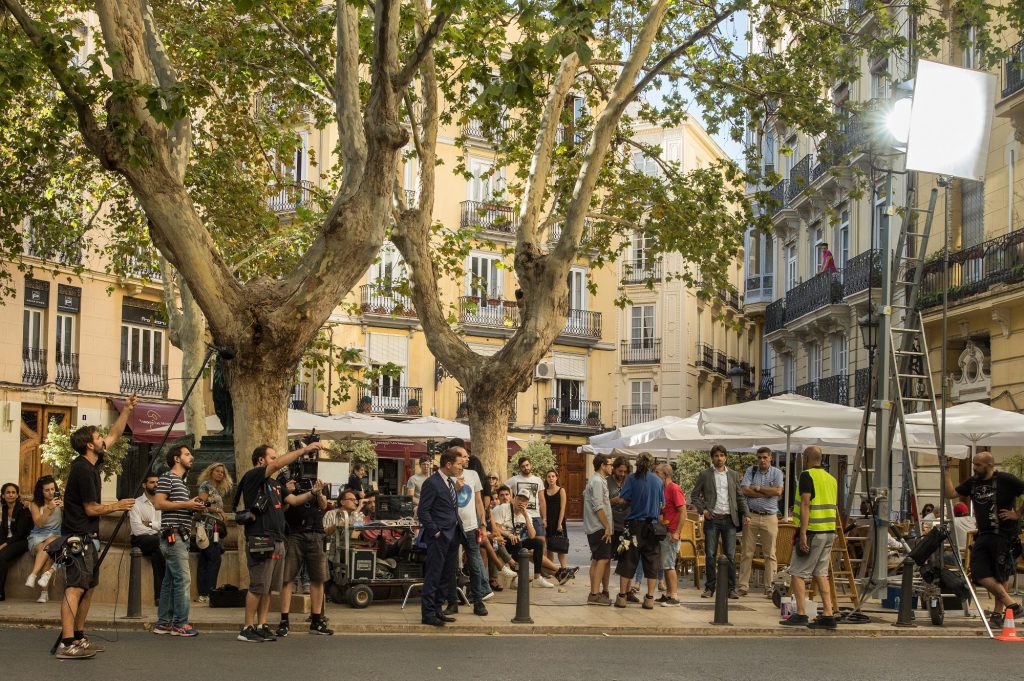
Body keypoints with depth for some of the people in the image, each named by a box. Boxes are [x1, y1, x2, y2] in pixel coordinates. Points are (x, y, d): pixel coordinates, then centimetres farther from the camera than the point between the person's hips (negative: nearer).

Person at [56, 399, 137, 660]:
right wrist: (117, 506, -2)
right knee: (75, 587, -16)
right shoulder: (83, 470, -17)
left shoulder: (91, 462, 10)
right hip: (78, 537, -10)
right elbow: (91, 509, -14)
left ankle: (79, 637, 20)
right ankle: (67, 644, -23)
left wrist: (127, 410, 17)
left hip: (87, 537, 11)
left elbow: (115, 435, 23)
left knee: (88, 586, 14)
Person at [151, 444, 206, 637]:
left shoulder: (181, 482, 24)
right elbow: (158, 503, -17)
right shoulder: (167, 478, -6)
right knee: (183, 578, -12)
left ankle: (163, 622, 14)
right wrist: (186, 504, -15)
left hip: (181, 536, 10)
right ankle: (180, 623, -10)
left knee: (170, 580, 10)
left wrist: (194, 506, 11)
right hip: (173, 534, -10)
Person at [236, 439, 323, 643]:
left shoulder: (275, 484, 21)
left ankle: (261, 626, 14)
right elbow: (278, 465, -17)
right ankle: (247, 629, -2)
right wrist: (303, 450, -15)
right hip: (260, 540, -9)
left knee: (268, 588, 9)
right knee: (258, 587, -7)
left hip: (277, 541, 9)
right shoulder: (252, 477, -5)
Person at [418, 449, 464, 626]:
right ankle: (427, 614, 1)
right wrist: (435, 532, -16)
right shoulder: (432, 483, -12)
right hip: (439, 537, -9)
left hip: (452, 536, 9)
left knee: (447, 575, 11)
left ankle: (436, 610, 20)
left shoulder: (451, 482, 16)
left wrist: (459, 527, 11)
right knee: (433, 576, -4)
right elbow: (422, 512, -14)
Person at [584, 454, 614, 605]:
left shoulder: (597, 480, 18)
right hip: (599, 527, -11)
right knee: (603, 559, -12)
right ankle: (595, 594, -16)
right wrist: (607, 526, -18)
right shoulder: (597, 481, -14)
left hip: (593, 528, 11)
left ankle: (594, 593, 14)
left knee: (597, 560, 12)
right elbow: (598, 507, -20)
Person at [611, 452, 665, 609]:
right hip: (653, 525, 2)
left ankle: (622, 596, 8)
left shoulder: (632, 479, -6)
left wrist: (610, 500, 6)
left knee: (628, 561, 6)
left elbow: (622, 499, -12)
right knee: (651, 563, 7)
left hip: (635, 525, -2)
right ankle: (650, 598, 7)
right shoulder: (658, 480, 2)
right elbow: (662, 504, 9)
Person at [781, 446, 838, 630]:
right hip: (829, 532, 8)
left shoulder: (807, 475, -10)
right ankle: (828, 615, 6)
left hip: (813, 532, -8)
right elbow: (835, 509, 17)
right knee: (820, 573, 11)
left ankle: (801, 614, -5)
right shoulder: (831, 479, 14)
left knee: (797, 573, -1)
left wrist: (803, 534, -20)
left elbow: (805, 505, -18)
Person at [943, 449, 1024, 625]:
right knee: (980, 574, -4)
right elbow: (950, 493, 10)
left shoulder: (1005, 480, -7)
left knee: (1001, 575, 0)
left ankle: (998, 612, 12)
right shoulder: (973, 482, 11)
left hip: (1004, 533, -6)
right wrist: (946, 473, 3)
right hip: (983, 534, 6)